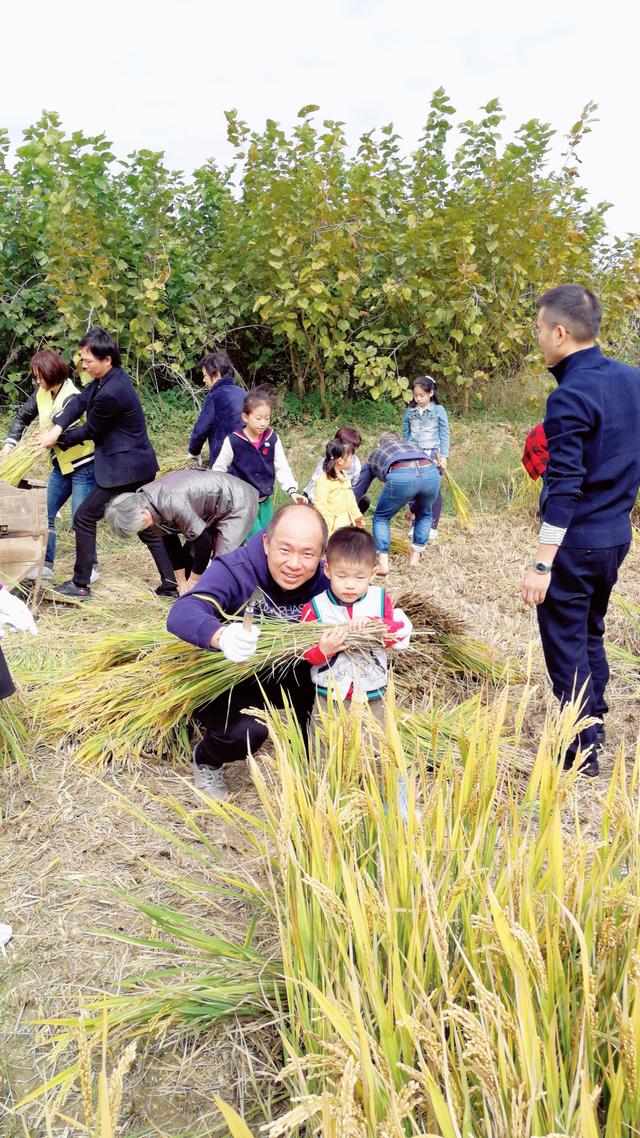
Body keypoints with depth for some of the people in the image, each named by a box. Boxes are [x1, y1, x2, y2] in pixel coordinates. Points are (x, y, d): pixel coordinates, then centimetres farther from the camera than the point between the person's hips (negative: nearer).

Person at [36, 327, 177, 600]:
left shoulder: (111, 394, -24)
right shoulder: (108, 378, 5)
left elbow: (90, 430, -11)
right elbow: (80, 401, 3)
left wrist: (59, 440, 5)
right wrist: (56, 428, -12)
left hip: (124, 469, -10)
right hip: (139, 465, 10)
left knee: (84, 517, 2)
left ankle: (80, 585, 13)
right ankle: (171, 584, 17)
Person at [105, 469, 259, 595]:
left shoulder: (172, 503, -36)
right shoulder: (146, 502, -9)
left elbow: (204, 542, -27)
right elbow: (170, 542, 2)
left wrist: (193, 581, -12)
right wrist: (182, 582, 4)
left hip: (237, 503, -9)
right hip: (213, 508, 9)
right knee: (188, 554, 8)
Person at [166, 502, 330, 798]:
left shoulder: (324, 581, -16)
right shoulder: (233, 570, -30)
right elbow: (182, 614, -45)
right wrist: (221, 636, -68)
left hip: (282, 676, 5)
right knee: (246, 732, -30)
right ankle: (206, 761, 8)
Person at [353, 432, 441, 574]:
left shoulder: (374, 455, 36)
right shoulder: (411, 445, 43)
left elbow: (358, 490, 41)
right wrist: (414, 507, 63)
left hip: (400, 476, -3)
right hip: (431, 473, 3)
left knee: (381, 518, 20)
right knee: (424, 514, 32)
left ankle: (383, 564, 8)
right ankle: (415, 559, 28)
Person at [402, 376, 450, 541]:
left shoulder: (438, 410, -2)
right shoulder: (410, 412, 6)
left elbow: (445, 435, -1)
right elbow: (405, 435, 12)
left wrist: (444, 456, -6)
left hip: (432, 455, -3)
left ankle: (433, 527, 10)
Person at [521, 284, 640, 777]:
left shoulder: (570, 397, -20)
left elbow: (564, 489, -23)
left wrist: (541, 564, -21)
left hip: (576, 541, -8)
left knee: (565, 646, 4)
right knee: (591, 633, 22)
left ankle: (582, 750, 13)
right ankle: (595, 724, 34)